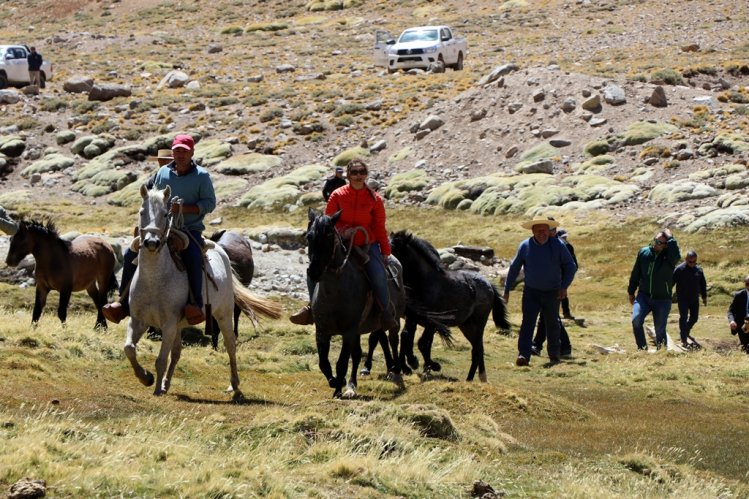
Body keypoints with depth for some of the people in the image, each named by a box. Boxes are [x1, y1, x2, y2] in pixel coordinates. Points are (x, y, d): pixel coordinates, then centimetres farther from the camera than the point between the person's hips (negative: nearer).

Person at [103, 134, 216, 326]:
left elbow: (209, 203, -6)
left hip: (190, 230, -5)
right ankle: (123, 304, -6)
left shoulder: (202, 176, -1)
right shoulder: (163, 173, 11)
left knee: (193, 257, -37)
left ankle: (196, 305, -39)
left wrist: (184, 208, -19)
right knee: (131, 254, -10)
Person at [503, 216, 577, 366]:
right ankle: (523, 355, -22)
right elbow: (514, 268, 4)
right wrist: (507, 290, 5)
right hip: (531, 292, 0)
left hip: (552, 293, 0)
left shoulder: (558, 245, -7)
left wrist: (564, 286, -14)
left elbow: (570, 267, -2)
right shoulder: (525, 246, -5)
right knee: (528, 322, -14)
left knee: (552, 324, 12)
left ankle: (554, 354, 29)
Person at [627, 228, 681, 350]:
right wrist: (631, 292, 15)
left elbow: (676, 256, -37)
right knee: (636, 320, -20)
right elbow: (635, 273, 11)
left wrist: (669, 238, -23)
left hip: (662, 300, -2)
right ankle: (642, 348, -6)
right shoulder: (643, 252, 0)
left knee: (660, 330, 4)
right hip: (643, 296, 2)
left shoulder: (669, 256, -10)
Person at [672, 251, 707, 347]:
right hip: (683, 299, -5)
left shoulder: (698, 270, 5)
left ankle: (686, 331, 40)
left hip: (694, 299, 5)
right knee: (683, 317, -10)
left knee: (694, 318, 11)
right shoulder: (679, 269, -11)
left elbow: (703, 284, 16)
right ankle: (684, 340, -10)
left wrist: (704, 297, 18)